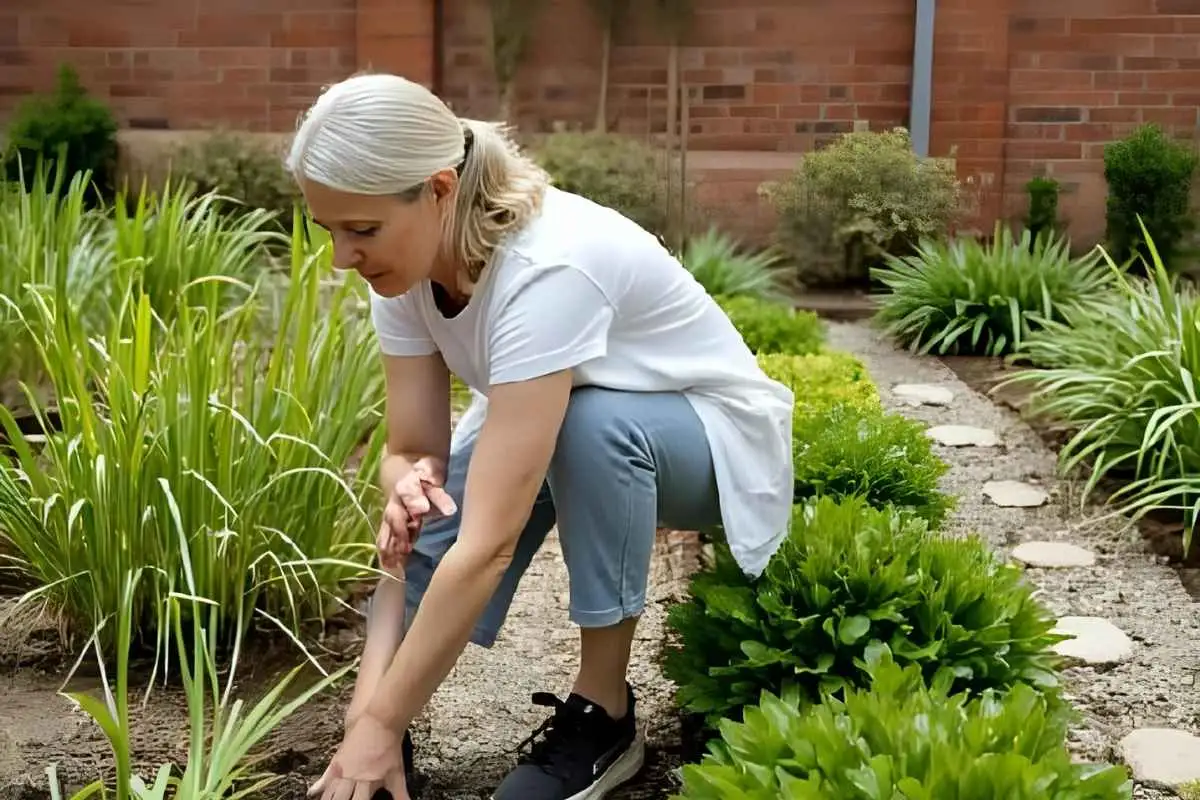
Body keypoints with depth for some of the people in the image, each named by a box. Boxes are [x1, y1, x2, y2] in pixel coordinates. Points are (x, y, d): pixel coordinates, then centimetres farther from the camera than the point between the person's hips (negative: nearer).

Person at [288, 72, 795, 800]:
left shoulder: (547, 267, -39)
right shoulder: (407, 264, -17)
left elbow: (489, 544, -42)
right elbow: (414, 448, -12)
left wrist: (382, 725, -38)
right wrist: (409, 488, -36)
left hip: (713, 434, -5)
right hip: (559, 434, 6)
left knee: (590, 424, -37)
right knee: (428, 506, -22)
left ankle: (603, 714, -18)